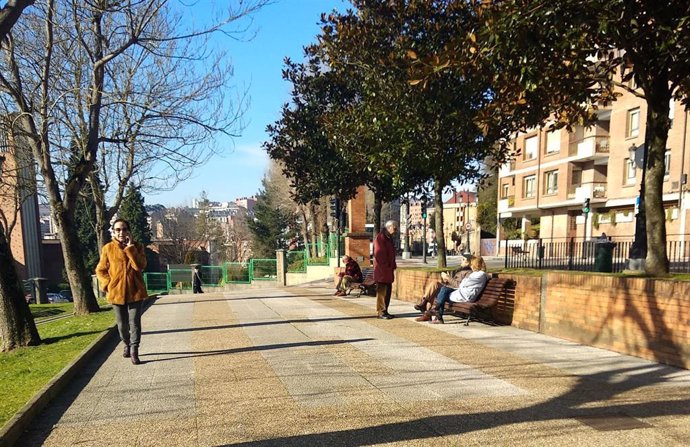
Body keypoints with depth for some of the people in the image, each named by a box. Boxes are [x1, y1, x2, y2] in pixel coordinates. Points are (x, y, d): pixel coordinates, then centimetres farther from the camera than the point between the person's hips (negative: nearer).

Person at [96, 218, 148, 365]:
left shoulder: (137, 247, 0)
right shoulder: (107, 248, 0)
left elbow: (140, 265, -16)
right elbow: (100, 270, 6)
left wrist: (131, 248, -20)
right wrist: (107, 284, -7)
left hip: (135, 292, -1)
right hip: (116, 292, 1)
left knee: (134, 322, -4)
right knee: (122, 324, 14)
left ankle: (134, 351, 1)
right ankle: (127, 345, 37)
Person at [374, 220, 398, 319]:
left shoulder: (389, 238, 18)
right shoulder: (380, 237, -12)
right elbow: (378, 254, -18)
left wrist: (393, 266, 13)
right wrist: (385, 266, -17)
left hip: (388, 270, 10)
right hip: (381, 270, -9)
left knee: (388, 291, 12)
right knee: (382, 291, -5)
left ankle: (385, 311, 19)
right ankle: (381, 312, 0)